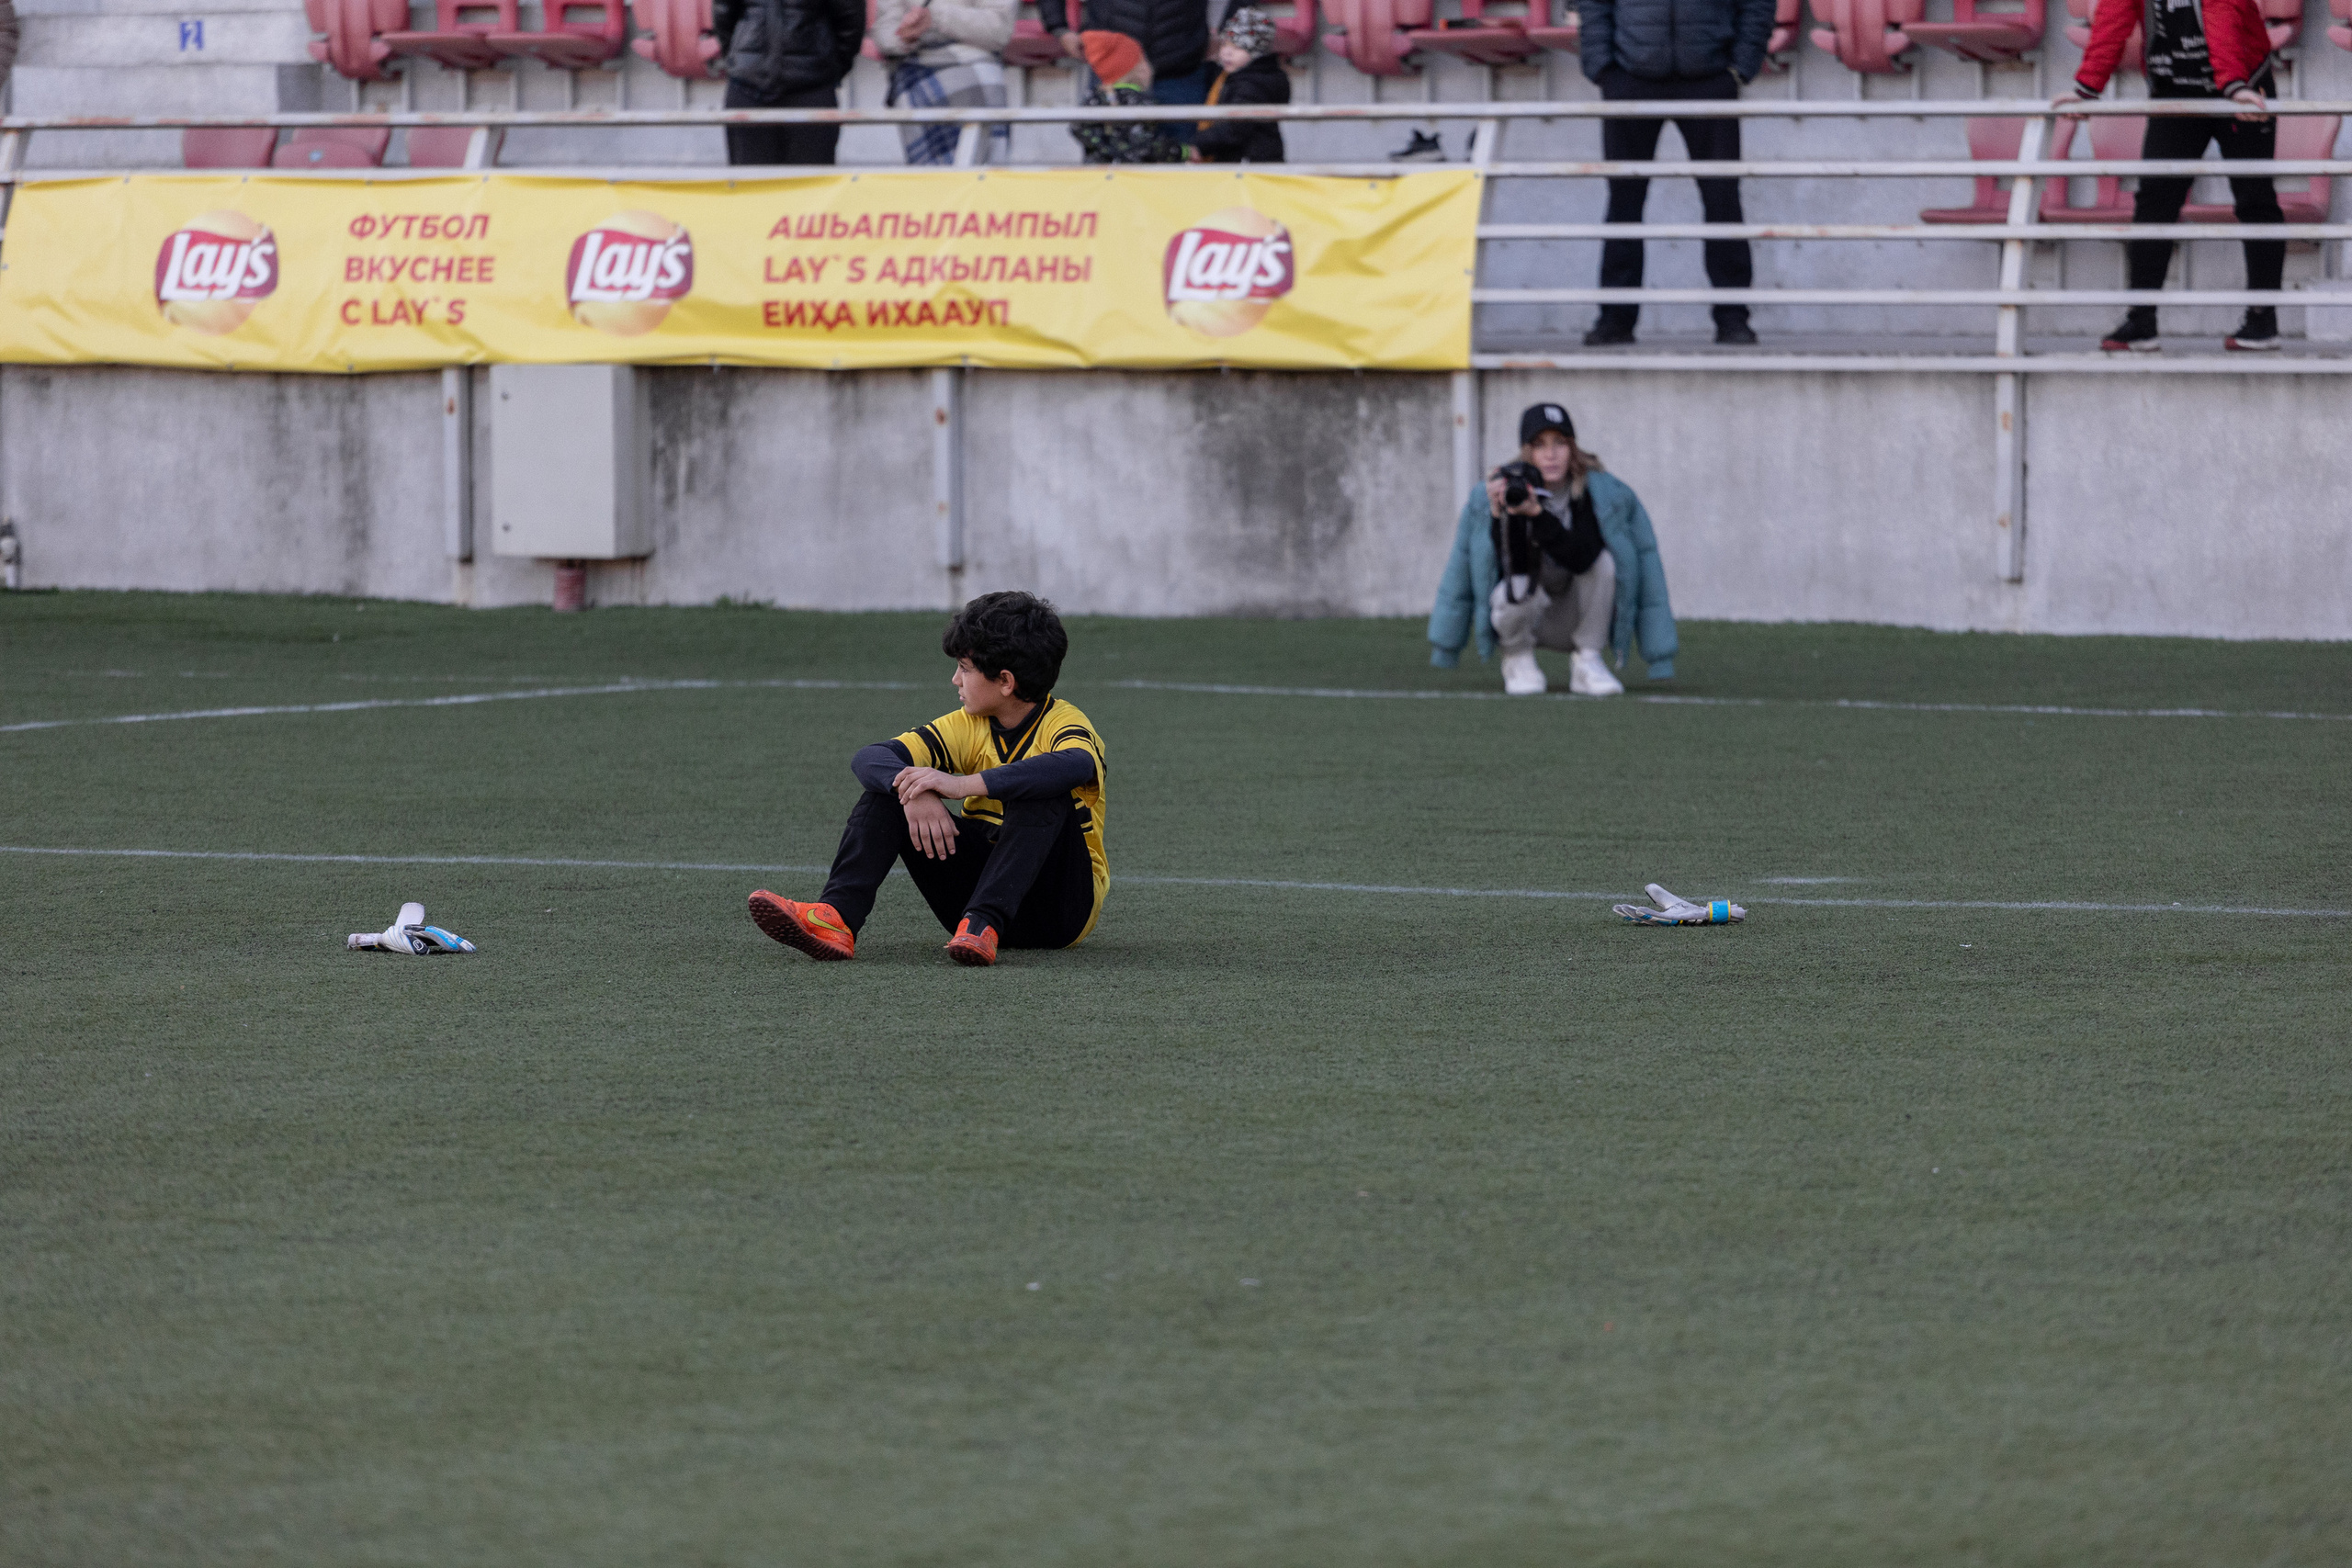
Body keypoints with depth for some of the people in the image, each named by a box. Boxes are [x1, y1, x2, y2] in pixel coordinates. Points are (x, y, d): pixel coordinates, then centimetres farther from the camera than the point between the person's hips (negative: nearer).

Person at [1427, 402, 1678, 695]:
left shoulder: (1603, 493, -15)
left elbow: (1579, 560, -30)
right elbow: (1515, 566, -20)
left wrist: (1537, 514, -42)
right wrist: (1500, 514, -35)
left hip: (1575, 621, 1)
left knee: (1602, 561, -28)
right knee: (1521, 591, -36)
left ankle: (1586, 665, -15)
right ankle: (1519, 660, -2)